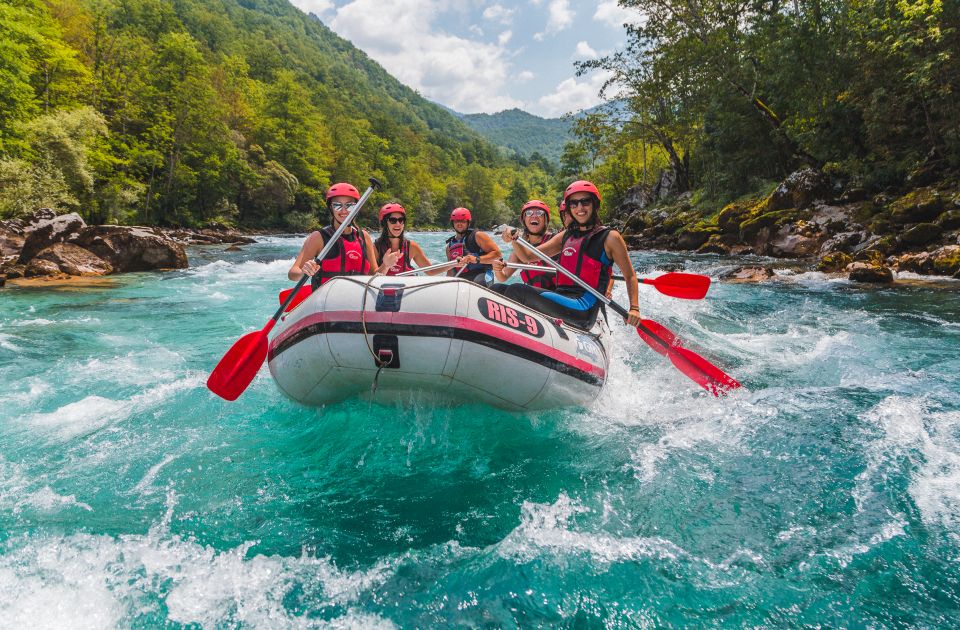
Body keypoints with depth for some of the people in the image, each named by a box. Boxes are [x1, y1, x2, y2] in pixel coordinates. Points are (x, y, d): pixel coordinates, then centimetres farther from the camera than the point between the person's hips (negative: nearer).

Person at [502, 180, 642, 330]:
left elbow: (630, 276, 6)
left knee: (517, 291, -23)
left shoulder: (609, 237, 2)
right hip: (562, 299, 7)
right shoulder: (566, 236, 17)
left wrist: (634, 309, -9)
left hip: (583, 311, -7)